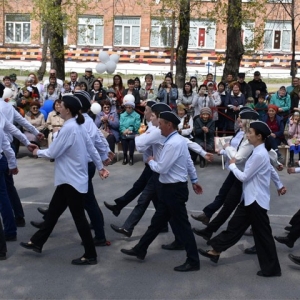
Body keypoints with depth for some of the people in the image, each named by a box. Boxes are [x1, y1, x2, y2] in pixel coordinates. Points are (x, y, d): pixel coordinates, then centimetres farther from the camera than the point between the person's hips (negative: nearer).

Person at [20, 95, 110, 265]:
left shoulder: (68, 128, -21)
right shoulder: (79, 126, 8)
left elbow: (53, 153, -17)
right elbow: (92, 148, 14)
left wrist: (38, 152, 2)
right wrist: (100, 167, 22)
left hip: (72, 180, -10)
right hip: (70, 178, 10)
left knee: (79, 217, -1)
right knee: (54, 210, 18)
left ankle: (90, 256, 9)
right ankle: (37, 243, 32)